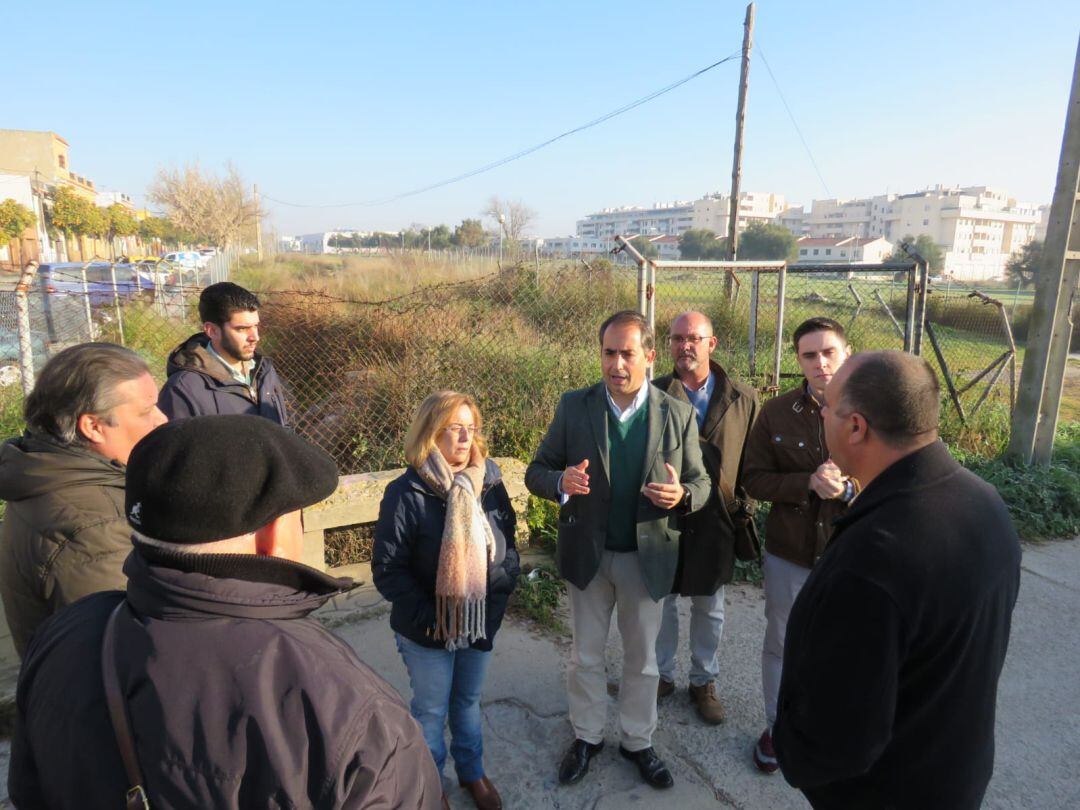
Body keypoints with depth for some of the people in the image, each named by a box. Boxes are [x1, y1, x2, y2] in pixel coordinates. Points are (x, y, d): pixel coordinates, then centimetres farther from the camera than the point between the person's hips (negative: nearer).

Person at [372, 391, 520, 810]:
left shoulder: (488, 482, -6)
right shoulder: (406, 493, -19)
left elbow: (508, 545, 4)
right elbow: (387, 569, -16)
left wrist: (498, 596, -7)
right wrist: (427, 617, -18)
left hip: (480, 622, 4)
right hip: (428, 631, -4)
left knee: (468, 701, 24)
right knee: (431, 711, 16)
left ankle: (471, 771, 47)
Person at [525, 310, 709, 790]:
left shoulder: (678, 414, -9)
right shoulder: (574, 407, -10)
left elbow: (701, 483, -2)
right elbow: (536, 472, -5)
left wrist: (681, 495, -26)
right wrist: (561, 482, -29)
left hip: (647, 557, 0)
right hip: (587, 554, 0)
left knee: (642, 658, 18)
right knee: (585, 656, 18)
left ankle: (637, 741, 42)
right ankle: (587, 737, 41)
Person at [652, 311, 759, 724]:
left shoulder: (743, 399, -2)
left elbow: (751, 463, 2)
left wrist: (743, 510, -2)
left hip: (716, 520, 1)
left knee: (709, 608, 17)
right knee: (661, 603, 15)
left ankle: (704, 681, 38)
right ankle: (662, 675, 37)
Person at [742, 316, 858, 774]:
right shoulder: (776, 413, -6)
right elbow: (753, 479, -6)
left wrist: (848, 489, -25)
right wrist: (808, 483, -22)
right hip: (788, 554, 1)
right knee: (781, 645, 18)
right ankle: (778, 726, 41)